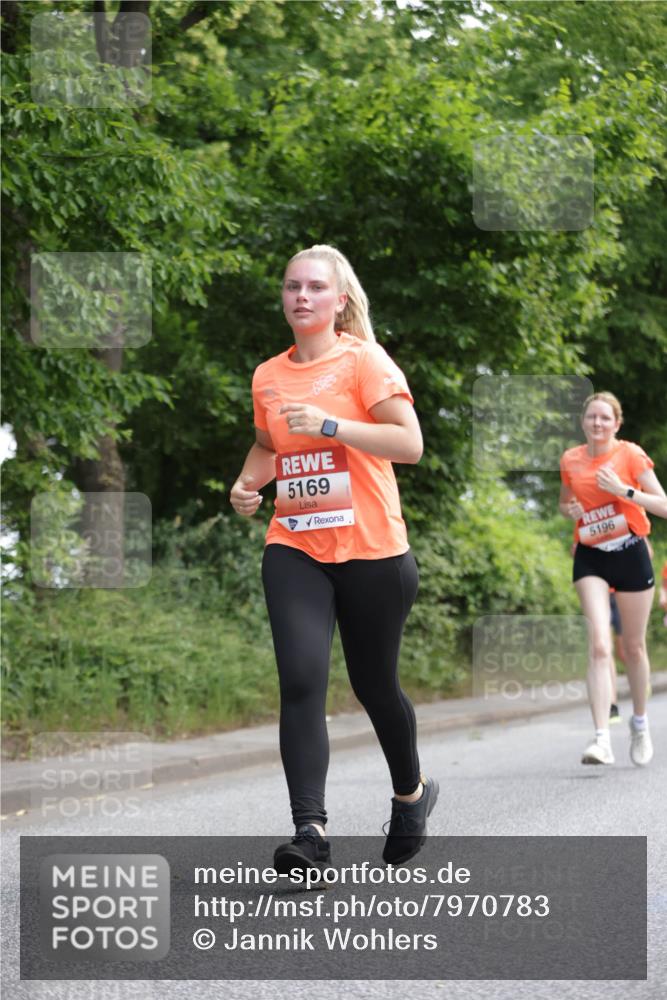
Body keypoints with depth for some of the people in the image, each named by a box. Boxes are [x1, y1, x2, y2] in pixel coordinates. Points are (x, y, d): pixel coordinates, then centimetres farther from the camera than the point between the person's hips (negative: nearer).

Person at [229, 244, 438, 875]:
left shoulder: (364, 360, -5)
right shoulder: (268, 375, 10)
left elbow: (410, 444, -14)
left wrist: (329, 424, -22)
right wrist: (248, 482, 8)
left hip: (371, 550, -3)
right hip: (294, 549, 3)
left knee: (374, 683, 11)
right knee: (300, 681, -15)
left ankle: (411, 792, 38)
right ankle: (309, 831, -19)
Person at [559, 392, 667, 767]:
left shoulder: (630, 454, -7)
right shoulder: (570, 460, 3)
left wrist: (624, 490, -22)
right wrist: (570, 509, -1)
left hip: (630, 553, -1)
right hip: (591, 556, 1)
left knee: (634, 646, 9)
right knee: (599, 644, -16)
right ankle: (603, 739, -23)